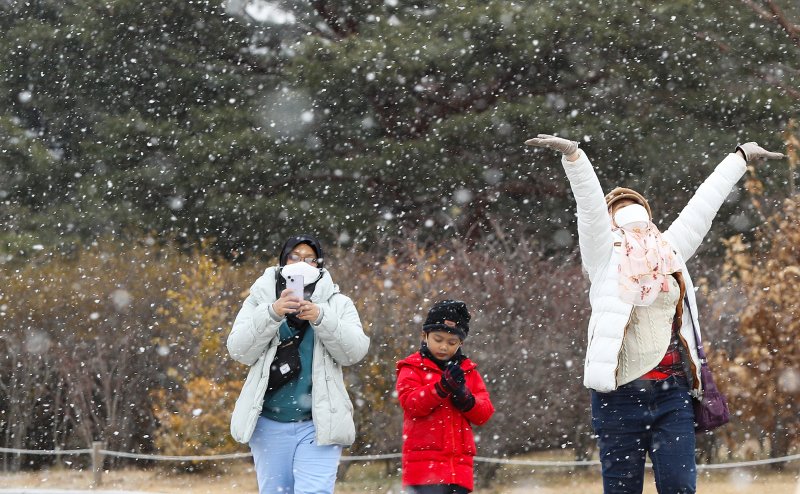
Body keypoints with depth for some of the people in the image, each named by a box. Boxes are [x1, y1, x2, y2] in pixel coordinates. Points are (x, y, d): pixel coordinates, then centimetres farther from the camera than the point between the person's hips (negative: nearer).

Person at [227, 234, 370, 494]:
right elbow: (239, 350, -4)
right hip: (270, 422, 2)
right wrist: (271, 314, -18)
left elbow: (355, 350, -5)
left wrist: (321, 319, -20)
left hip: (319, 423, -2)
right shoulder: (260, 299, 9)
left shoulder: (337, 304, 9)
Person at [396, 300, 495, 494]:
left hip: (459, 464, 5)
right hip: (425, 461, -5)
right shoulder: (413, 368, 4)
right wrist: (442, 387, -26)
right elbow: (411, 403, -14)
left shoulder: (468, 371, 16)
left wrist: (464, 397, -13)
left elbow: (484, 413, 7)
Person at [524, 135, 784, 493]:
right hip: (620, 393, -3)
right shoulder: (605, 255, 8)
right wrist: (572, 154, -21)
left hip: (673, 392, 3)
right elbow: (589, 201, -7)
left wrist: (741, 156, 32)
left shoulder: (670, 251, 18)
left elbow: (704, 202, 23)